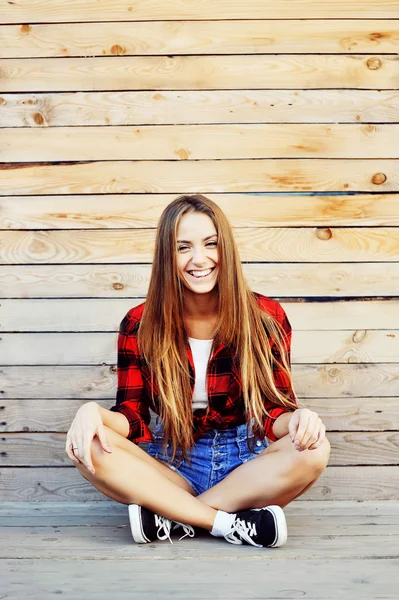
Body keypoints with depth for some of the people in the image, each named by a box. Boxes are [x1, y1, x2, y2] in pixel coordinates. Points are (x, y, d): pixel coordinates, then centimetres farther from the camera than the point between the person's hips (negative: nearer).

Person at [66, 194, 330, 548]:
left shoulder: (265, 317, -3)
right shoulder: (140, 325, -2)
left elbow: (275, 412, -2)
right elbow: (133, 417, -3)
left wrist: (297, 419, -26)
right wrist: (93, 412, -26)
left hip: (247, 463, 0)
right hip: (171, 468, 0)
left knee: (313, 450, -31)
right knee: (86, 446, -26)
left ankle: (170, 517, -22)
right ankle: (230, 524, -25)